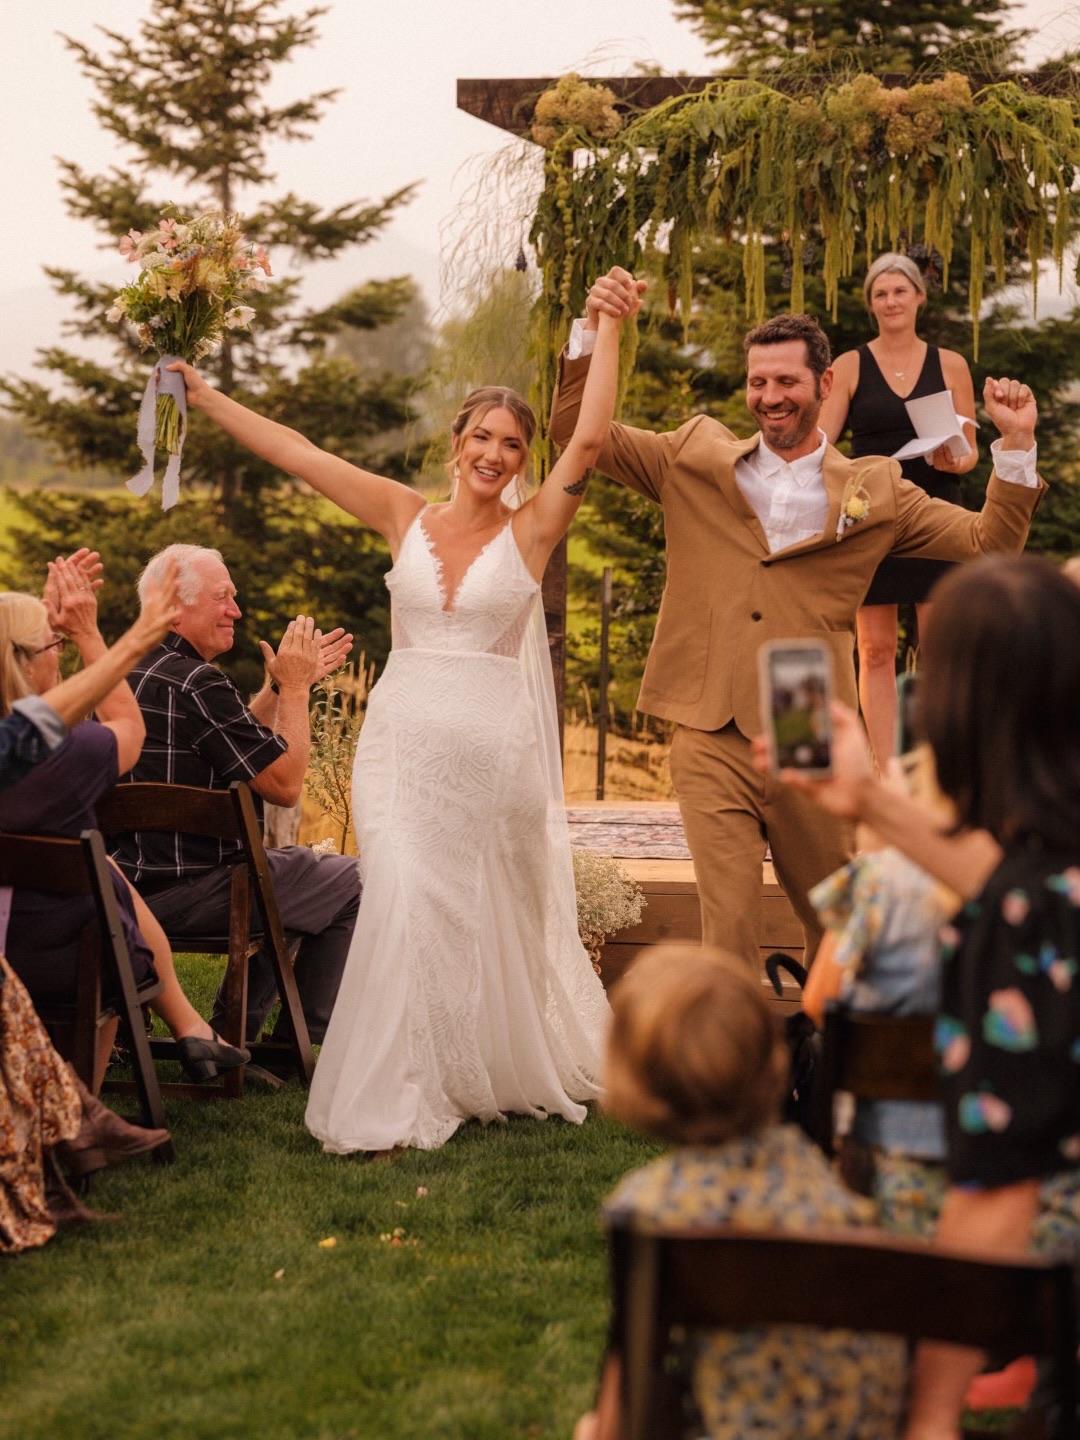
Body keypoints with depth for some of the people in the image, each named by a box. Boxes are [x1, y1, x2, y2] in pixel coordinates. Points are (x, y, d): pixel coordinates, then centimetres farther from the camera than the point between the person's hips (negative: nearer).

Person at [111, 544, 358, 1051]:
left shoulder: (130, 671, 11)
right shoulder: (197, 682, -20)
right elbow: (284, 785, -18)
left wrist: (279, 686, 17)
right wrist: (295, 688, -8)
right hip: (184, 891, -10)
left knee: (295, 864, 31)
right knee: (353, 884, 1)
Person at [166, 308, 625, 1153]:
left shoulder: (532, 531, 0)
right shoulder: (405, 517, 6)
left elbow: (591, 437, -11)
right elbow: (295, 452, 7)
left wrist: (610, 329, -10)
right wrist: (202, 395, 7)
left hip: (491, 743, -1)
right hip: (402, 739, 1)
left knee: (486, 918, 9)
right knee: (404, 907, -10)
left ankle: (493, 1077, 30)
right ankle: (395, 1104, -4)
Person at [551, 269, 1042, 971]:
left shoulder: (875, 491, 6)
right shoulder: (696, 458, 9)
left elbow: (989, 543, 5)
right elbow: (577, 431, 9)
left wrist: (1016, 444, -8)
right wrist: (594, 329, -5)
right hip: (712, 745, 0)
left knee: (836, 925, 16)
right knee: (727, 931, -4)